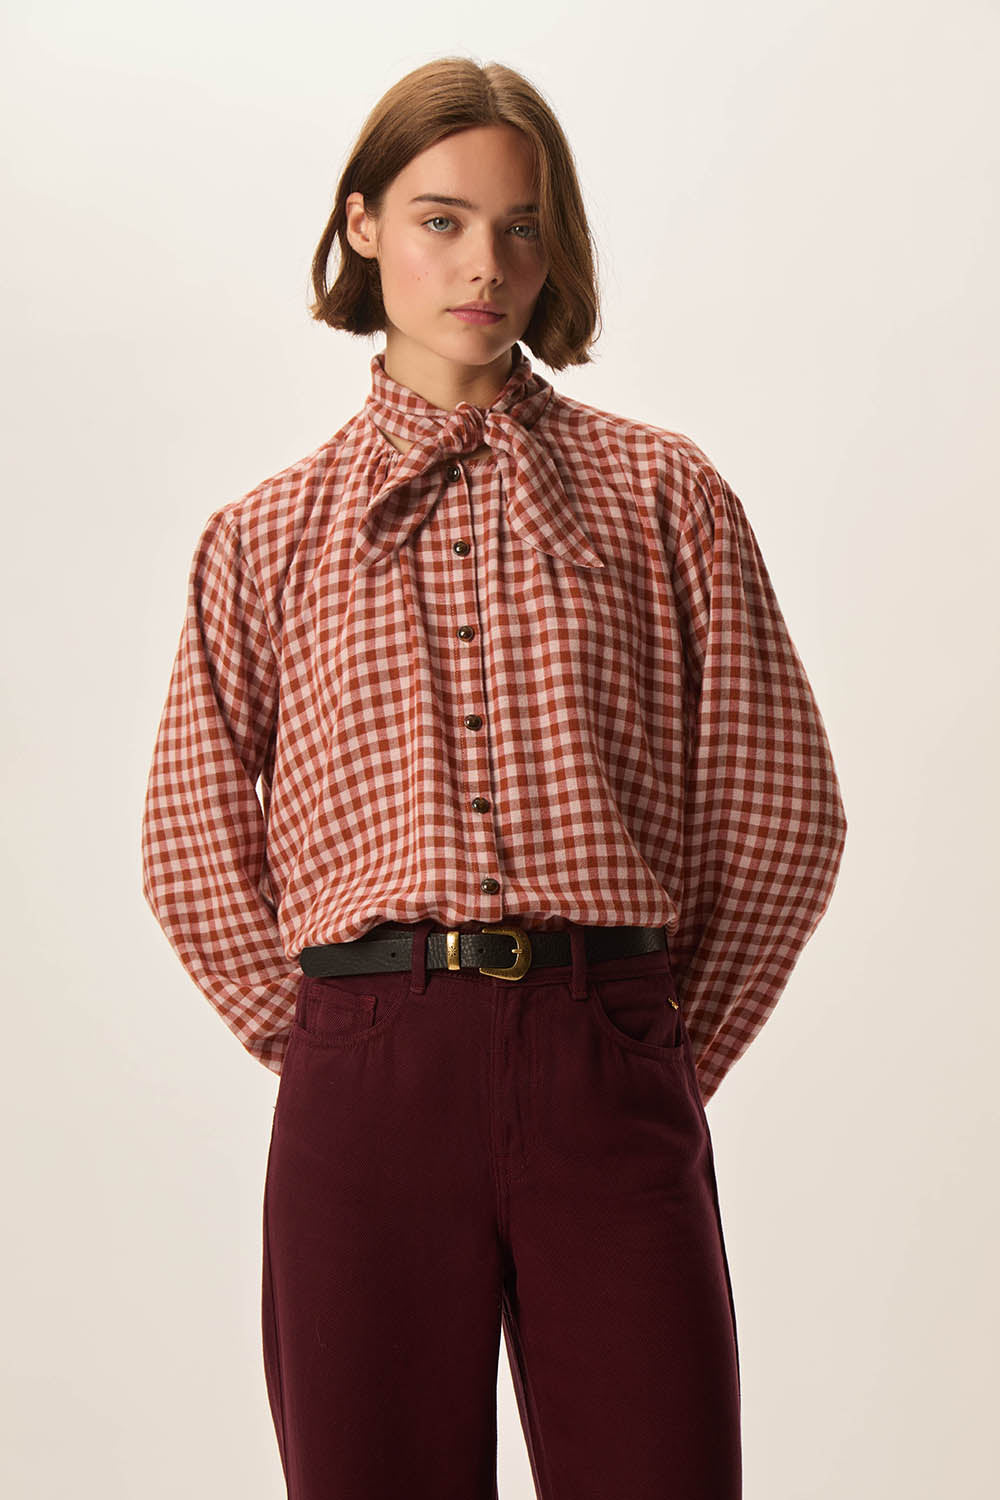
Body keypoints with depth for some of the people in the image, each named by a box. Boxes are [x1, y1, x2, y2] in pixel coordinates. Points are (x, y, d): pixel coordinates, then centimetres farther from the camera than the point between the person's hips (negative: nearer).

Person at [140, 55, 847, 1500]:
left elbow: (783, 811, 9)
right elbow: (194, 849, 14)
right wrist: (349, 1050, 9)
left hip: (609, 1071, 0)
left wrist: (661, 1047, 8)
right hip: (362, 1090, 1)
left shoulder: (664, 494, 9)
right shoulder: (267, 537, 11)